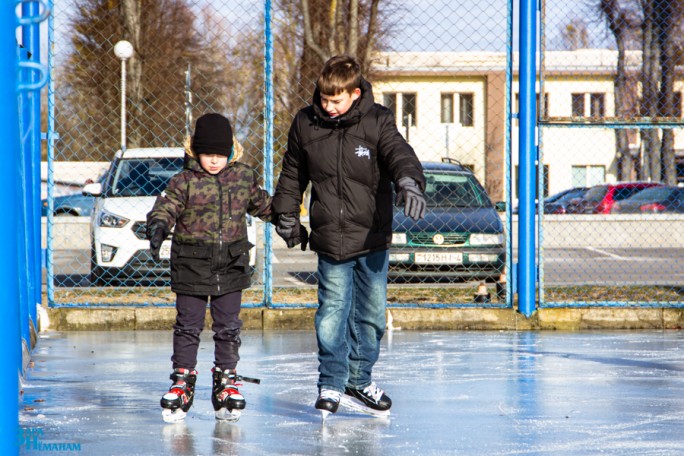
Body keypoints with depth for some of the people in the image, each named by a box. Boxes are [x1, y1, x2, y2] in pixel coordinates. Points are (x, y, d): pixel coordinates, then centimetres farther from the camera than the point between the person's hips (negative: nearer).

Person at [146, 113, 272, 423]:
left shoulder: (243, 177, 6)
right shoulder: (184, 182, -6)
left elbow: (263, 205, 21)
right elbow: (165, 208, -15)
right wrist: (158, 228, -35)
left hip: (231, 266, 2)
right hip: (191, 266, -2)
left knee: (228, 326, 6)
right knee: (188, 325, 2)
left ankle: (226, 380, 16)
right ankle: (182, 380, 11)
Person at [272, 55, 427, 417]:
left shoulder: (377, 122, -5)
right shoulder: (306, 124, 1)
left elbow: (399, 154, -20)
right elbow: (292, 175, 15)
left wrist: (409, 183, -41)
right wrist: (286, 217, 18)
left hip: (372, 239, 0)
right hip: (330, 240, 0)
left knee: (370, 314, 9)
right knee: (332, 314, -6)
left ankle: (359, 382, 25)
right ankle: (331, 385, 7)